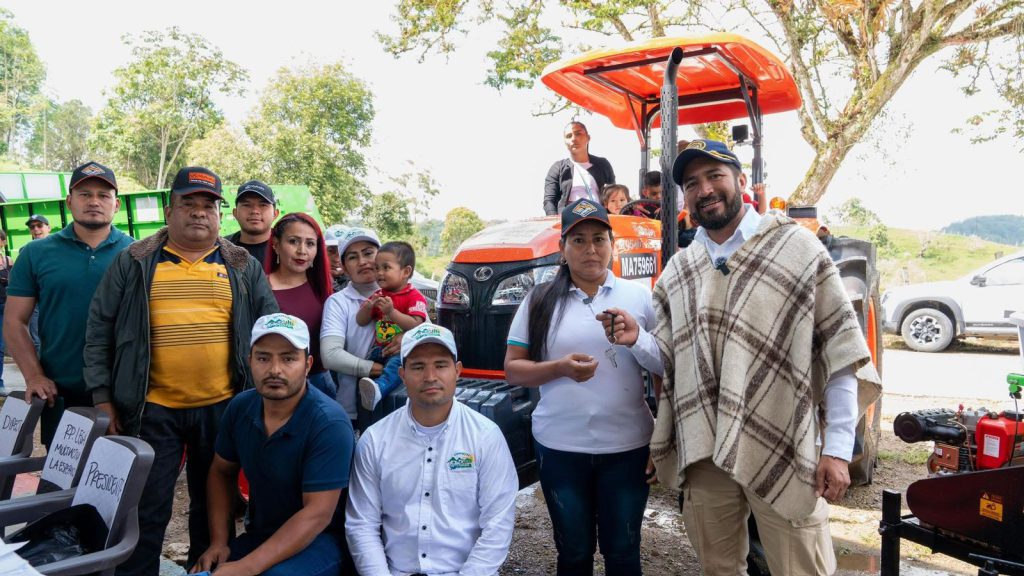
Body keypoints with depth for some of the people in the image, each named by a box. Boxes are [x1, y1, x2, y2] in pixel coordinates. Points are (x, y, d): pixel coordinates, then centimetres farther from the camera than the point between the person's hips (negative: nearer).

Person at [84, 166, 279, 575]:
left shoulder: (244, 267, 6)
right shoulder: (133, 263, 3)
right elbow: (99, 331, 4)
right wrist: (102, 397, -1)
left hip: (222, 408, 1)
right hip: (151, 409, -1)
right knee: (146, 511, 6)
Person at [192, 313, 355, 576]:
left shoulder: (329, 424, -23)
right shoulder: (240, 407, -3)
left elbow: (317, 514, -24)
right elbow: (222, 472, 12)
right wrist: (218, 541, 0)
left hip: (320, 540, -5)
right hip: (259, 534, 6)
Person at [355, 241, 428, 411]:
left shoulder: (415, 296, -4)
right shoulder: (378, 295, 16)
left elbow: (416, 325, -18)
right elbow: (361, 322, 15)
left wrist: (391, 312, -26)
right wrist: (368, 307, -7)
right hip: (380, 348, 10)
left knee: (396, 362, -39)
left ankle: (380, 387, -62)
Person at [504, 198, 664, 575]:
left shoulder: (639, 296, 2)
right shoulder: (540, 301, 1)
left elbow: (667, 370, 3)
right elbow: (512, 369, 1)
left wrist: (637, 339, -17)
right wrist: (559, 368, -17)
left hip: (627, 447, 0)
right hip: (560, 448, 0)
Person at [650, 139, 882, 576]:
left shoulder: (797, 248, -3)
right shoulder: (675, 273, 10)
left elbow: (842, 351, -4)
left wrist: (838, 448, -8)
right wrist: (660, 446, 6)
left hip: (784, 455, -3)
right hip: (702, 457, 4)